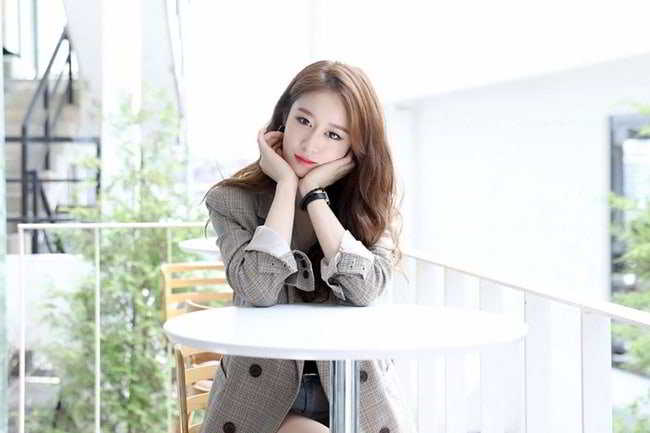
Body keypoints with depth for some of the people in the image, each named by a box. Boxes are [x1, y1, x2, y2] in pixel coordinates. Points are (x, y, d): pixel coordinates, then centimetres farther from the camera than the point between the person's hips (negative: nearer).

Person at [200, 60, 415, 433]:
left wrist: (314, 193, -14)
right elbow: (260, 289, -18)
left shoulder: (372, 203, 3)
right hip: (263, 398, -2)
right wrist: (286, 185, -13)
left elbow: (365, 288, -15)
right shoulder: (232, 201, -2)